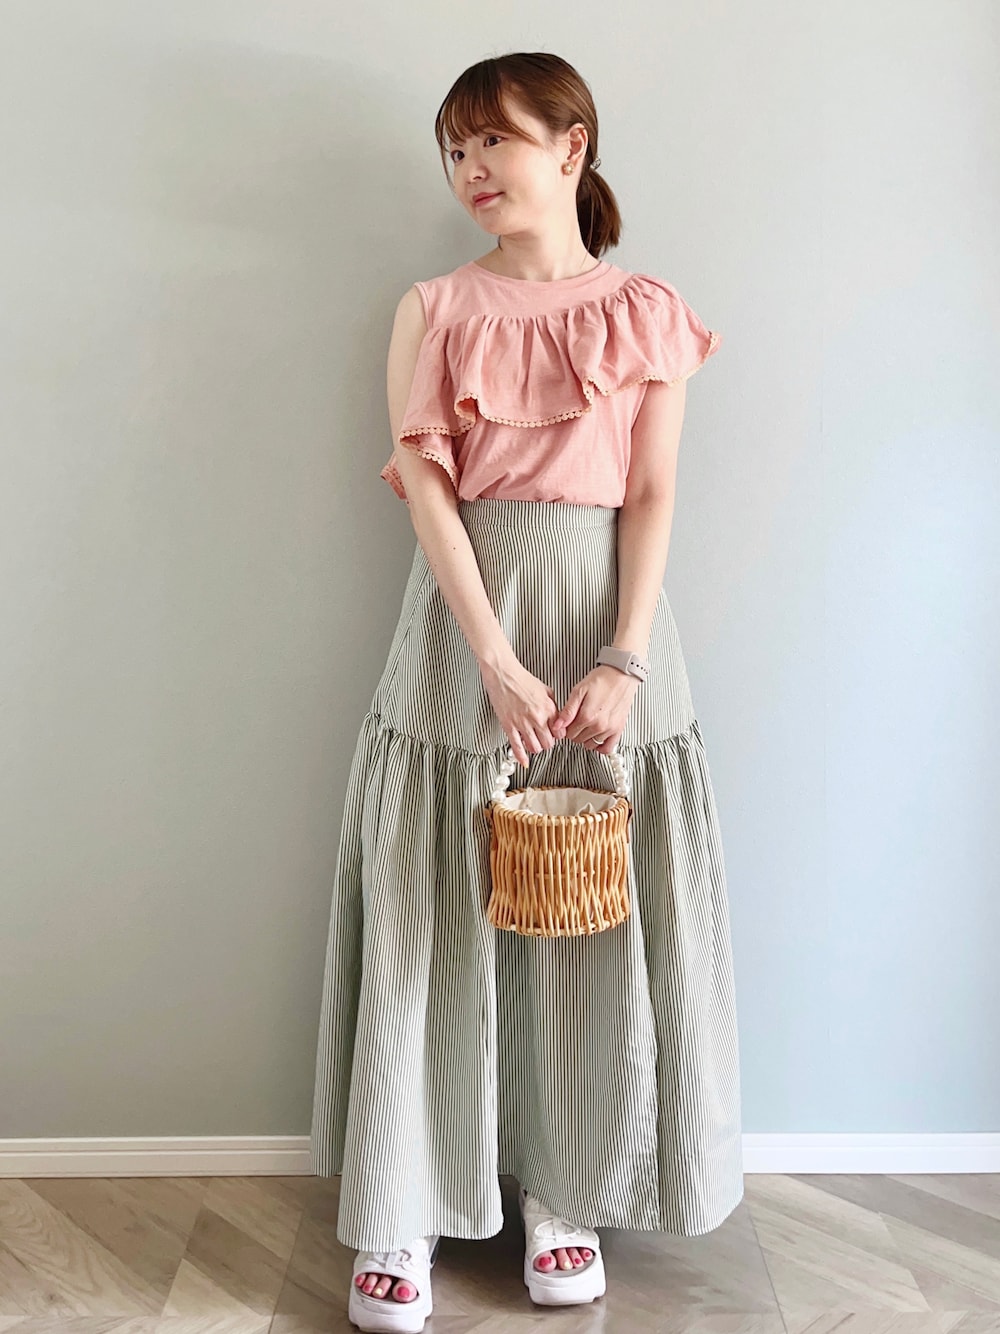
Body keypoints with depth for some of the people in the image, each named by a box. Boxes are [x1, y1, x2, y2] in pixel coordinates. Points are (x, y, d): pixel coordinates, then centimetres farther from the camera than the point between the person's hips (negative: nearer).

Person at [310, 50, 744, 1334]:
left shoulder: (647, 313, 7)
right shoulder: (433, 310, 6)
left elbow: (651, 498, 1)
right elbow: (426, 486, -4)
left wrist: (623, 659, -12)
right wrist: (499, 662, -15)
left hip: (605, 610, 1)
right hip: (465, 613, 0)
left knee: (598, 926, 6)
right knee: (431, 921, 2)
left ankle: (567, 1191, 23)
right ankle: (405, 1213, 15)